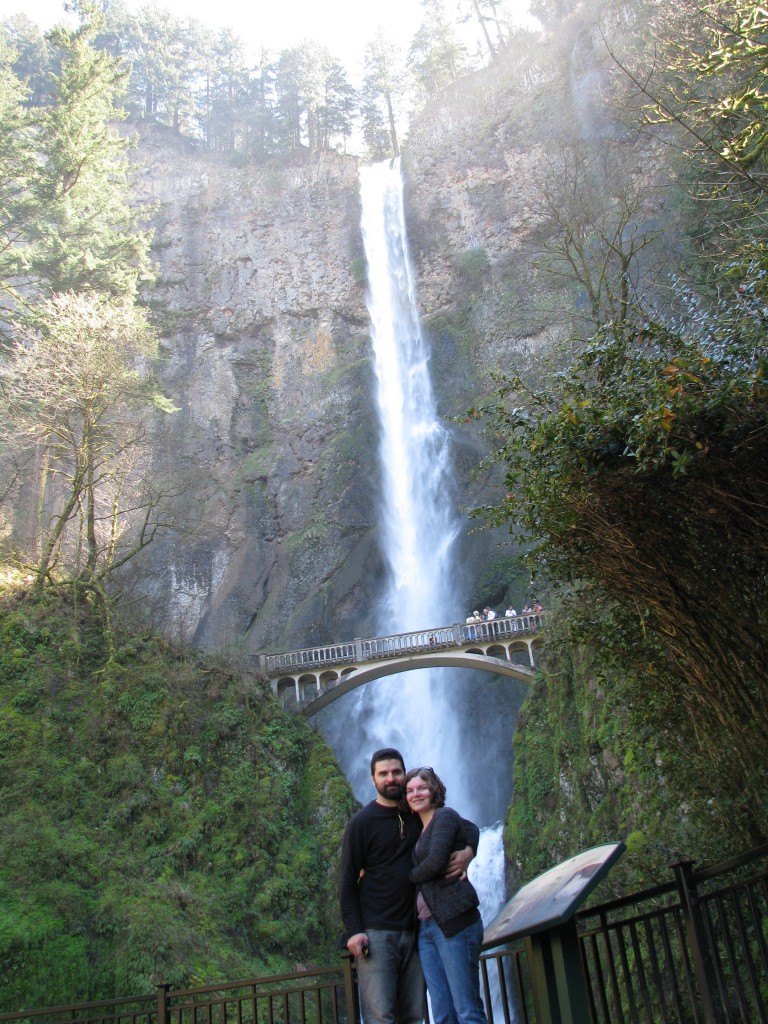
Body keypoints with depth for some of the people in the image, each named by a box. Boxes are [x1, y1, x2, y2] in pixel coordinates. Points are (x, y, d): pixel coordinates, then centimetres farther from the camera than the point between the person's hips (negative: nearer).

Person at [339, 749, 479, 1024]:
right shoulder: (361, 823, -3)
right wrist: (353, 931, -13)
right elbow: (347, 882, -3)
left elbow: (468, 827, 12)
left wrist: (468, 851, -10)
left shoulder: (419, 814, 8)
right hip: (375, 933, -4)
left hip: (413, 931, 4)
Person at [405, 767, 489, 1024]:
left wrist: (409, 877, 1)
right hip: (427, 926, 8)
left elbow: (435, 862, -16)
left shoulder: (445, 816, -4)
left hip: (454, 923, -8)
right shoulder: (420, 829, 20)